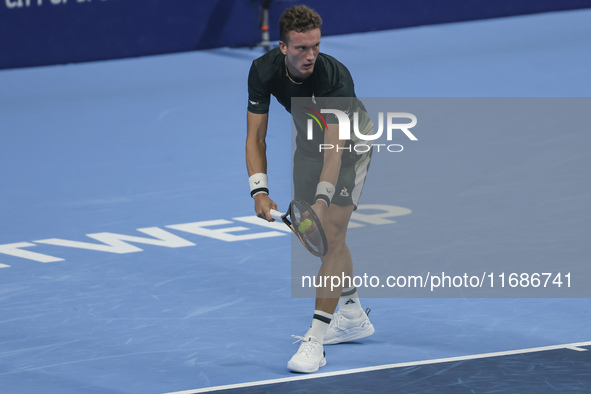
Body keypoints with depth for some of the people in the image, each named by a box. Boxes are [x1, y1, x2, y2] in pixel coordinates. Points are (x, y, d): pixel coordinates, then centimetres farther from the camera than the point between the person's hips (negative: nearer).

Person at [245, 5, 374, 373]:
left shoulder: (336, 77, -38)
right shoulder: (264, 71, -25)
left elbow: (335, 146, -42)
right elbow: (256, 137, -20)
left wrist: (322, 200, -54)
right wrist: (260, 191, -32)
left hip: (349, 141, -5)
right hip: (309, 140, 6)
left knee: (331, 232, -17)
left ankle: (315, 340, -19)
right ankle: (353, 315, 34)